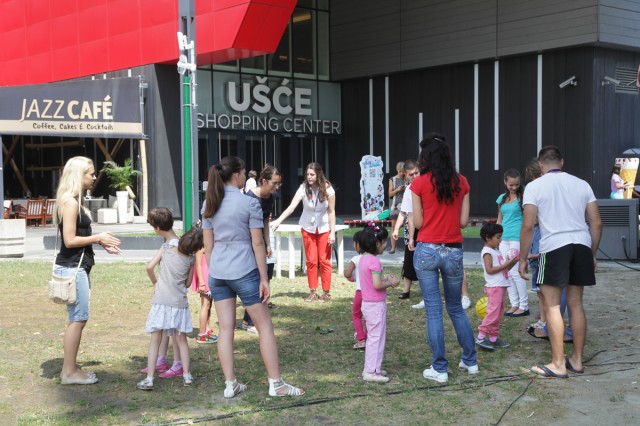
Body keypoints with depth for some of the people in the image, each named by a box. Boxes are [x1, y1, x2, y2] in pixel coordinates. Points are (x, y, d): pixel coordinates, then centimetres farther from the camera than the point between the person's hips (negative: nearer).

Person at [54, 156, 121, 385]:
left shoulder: (75, 201, 14)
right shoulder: (70, 202, -16)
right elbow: (70, 240, -21)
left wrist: (101, 242, 9)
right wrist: (98, 238, -11)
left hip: (78, 267, 10)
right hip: (72, 268, -10)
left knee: (78, 318, 14)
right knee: (78, 319, -5)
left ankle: (71, 368, 21)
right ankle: (69, 372, 2)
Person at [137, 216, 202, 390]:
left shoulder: (167, 247, -3)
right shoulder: (192, 258, 1)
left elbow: (149, 267, -10)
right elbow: (188, 283, 7)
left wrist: (155, 282, 6)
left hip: (161, 301, -2)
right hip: (180, 302, 2)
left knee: (155, 340, 1)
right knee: (181, 339, 15)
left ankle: (149, 379, -2)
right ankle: (187, 375, 18)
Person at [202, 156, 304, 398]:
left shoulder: (210, 204, 7)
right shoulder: (249, 203, -9)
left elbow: (208, 244, 9)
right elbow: (257, 244, -9)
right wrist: (264, 279, -5)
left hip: (217, 273, 5)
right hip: (243, 272, -5)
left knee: (225, 328, 9)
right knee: (265, 326, 5)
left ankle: (230, 384, 13)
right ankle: (275, 383, 7)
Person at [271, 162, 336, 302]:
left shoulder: (328, 189, -17)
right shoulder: (303, 188, -17)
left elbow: (331, 212, -10)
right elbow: (291, 207, -26)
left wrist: (332, 232, -13)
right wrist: (279, 220, -40)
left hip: (324, 228, -1)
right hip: (308, 228, 1)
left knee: (324, 260, 0)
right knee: (311, 261, 3)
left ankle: (326, 292, 8)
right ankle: (312, 292, 12)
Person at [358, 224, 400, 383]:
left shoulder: (363, 258, 7)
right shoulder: (374, 261, -21)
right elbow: (377, 285, -26)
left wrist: (386, 279, 8)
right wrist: (391, 283, -11)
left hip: (367, 303, 10)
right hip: (376, 305, -10)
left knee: (372, 337, 18)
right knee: (376, 337, -1)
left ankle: (370, 368, 27)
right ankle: (371, 371, 4)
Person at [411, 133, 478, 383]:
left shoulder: (419, 184, -6)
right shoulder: (461, 182, 2)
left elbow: (417, 223, -5)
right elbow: (464, 221, 3)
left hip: (427, 250, -3)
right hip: (453, 252, 3)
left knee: (433, 310, 3)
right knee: (456, 308, 19)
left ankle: (439, 369, 6)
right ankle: (470, 361, 25)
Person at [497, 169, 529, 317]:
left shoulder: (522, 197, -4)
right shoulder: (502, 198, 12)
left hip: (517, 239, -6)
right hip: (504, 239, 6)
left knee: (515, 272, -7)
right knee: (507, 273, 8)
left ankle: (524, 306, 2)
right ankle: (514, 304, 16)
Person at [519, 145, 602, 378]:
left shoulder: (534, 186, 1)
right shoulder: (582, 184, 12)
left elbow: (528, 225, -6)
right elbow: (596, 223, 11)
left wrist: (523, 258, 1)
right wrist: (593, 254, 21)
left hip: (554, 247, -5)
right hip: (582, 246, 5)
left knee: (552, 306, 0)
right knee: (576, 304, 13)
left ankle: (558, 364, 0)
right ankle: (577, 359, 20)